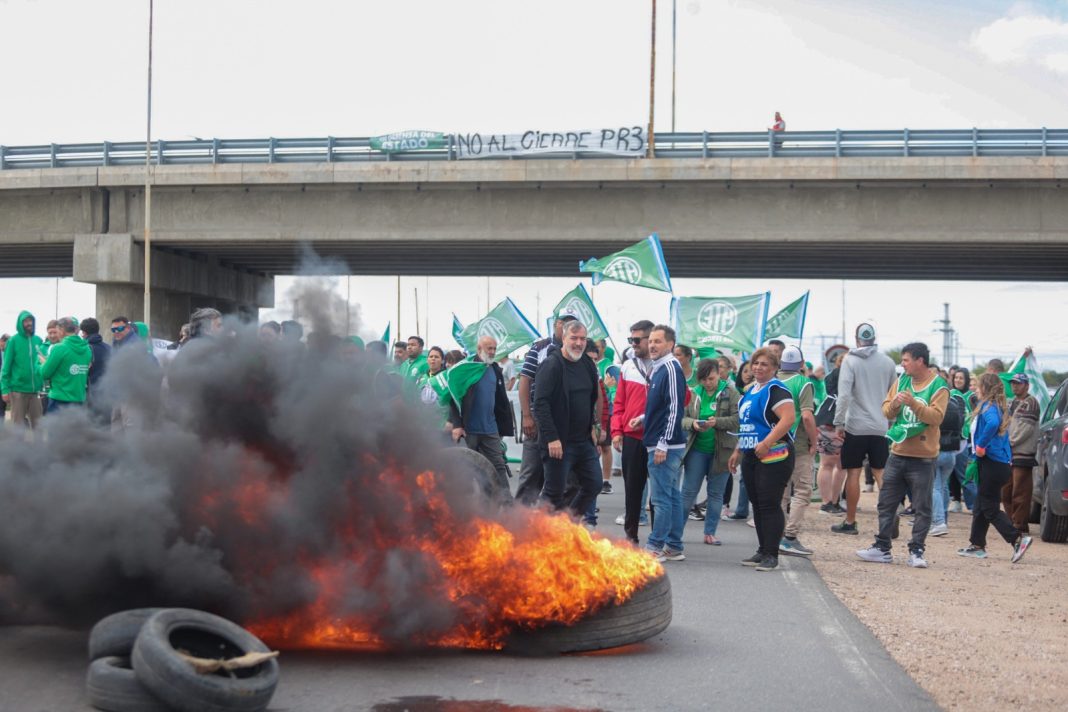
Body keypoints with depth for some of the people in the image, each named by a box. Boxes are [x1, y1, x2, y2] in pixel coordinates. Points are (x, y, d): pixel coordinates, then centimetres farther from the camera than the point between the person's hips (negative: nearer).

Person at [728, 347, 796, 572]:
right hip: (751, 457, 9)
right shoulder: (750, 391, 18)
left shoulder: (775, 390, -10)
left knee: (769, 505, -8)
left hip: (773, 456, -9)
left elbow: (788, 419, -23)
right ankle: (762, 551, 18)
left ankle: (771, 555, -4)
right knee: (757, 505, 11)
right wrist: (737, 451, 22)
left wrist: (766, 443, -27)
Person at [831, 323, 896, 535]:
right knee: (882, 474, 6)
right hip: (881, 427, 3)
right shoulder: (887, 362, 5)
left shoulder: (850, 360, -6)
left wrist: (838, 423, -11)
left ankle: (850, 522, 9)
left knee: (853, 473, 4)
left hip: (856, 426, -3)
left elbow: (844, 394, -14)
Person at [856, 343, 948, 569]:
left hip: (922, 458, -6)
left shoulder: (938, 386, -7)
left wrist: (914, 403, -28)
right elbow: (886, 412, 9)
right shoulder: (902, 381, 9)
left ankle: (916, 551, 6)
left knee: (922, 508, 0)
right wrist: (894, 403, -12)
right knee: (886, 503, 9)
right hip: (897, 454, 6)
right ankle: (882, 548, 16)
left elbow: (936, 417, -18)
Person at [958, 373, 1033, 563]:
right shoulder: (998, 407, 15)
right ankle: (977, 545, 21)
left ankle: (1018, 539, -9)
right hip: (1002, 463, 9)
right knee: (981, 506, 15)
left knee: (989, 508, -4)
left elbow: (993, 423, -36)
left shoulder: (988, 407, -15)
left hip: (993, 465, -9)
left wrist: (981, 445, -26)